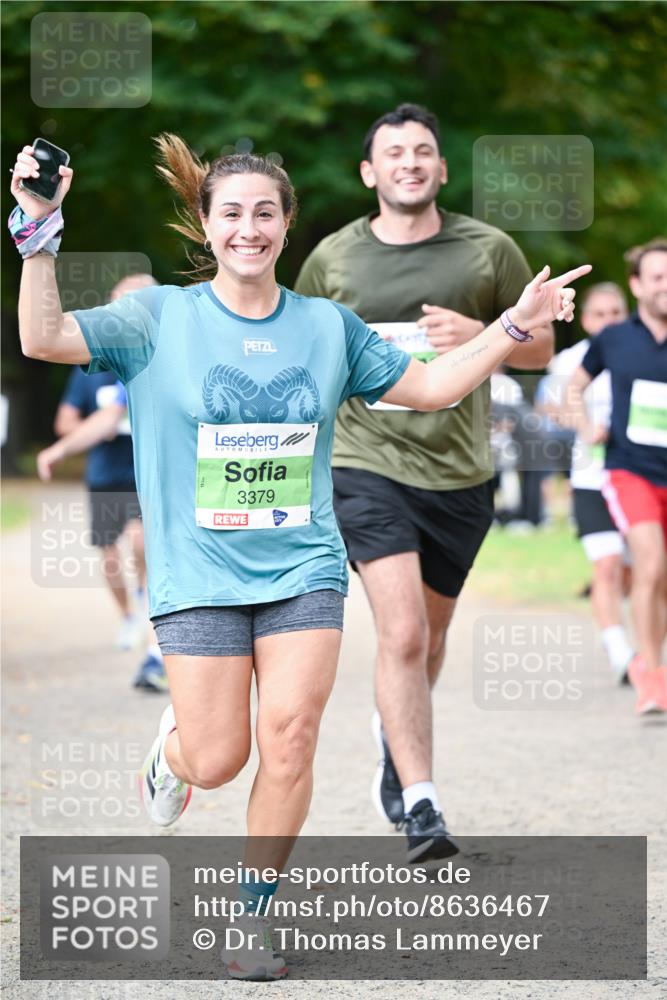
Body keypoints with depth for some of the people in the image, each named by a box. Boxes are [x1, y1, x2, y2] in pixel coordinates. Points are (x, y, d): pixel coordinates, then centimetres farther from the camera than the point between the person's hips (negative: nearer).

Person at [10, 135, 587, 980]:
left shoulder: (328, 326, 7)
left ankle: (255, 917, 7)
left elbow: (425, 386, 15)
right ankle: (173, 744, 35)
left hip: (304, 570, 2)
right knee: (218, 760, -4)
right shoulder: (160, 318, -3)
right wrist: (39, 228, -23)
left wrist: (515, 326, 7)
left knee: (289, 741, -9)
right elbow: (44, 338, -13)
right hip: (199, 577, -2)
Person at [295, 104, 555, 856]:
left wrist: (478, 336, -11)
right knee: (402, 633, -18)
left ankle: (393, 734, 47)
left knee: (429, 634, 17)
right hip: (367, 464, -2)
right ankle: (419, 802, -17)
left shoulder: (488, 250, 2)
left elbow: (541, 347, 7)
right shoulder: (334, 258, 2)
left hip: (459, 474, 2)